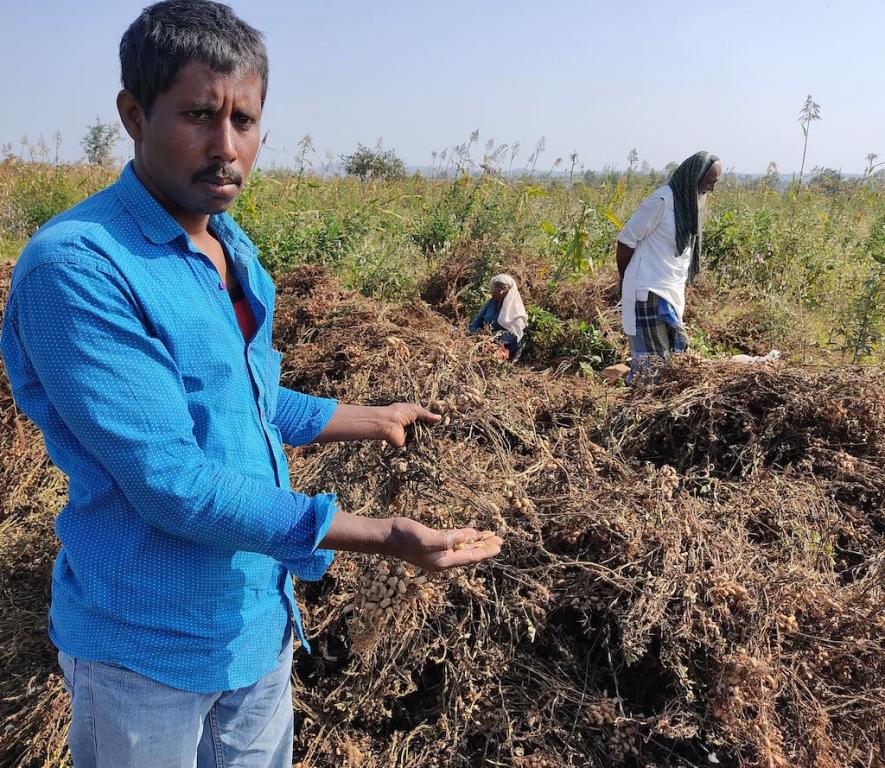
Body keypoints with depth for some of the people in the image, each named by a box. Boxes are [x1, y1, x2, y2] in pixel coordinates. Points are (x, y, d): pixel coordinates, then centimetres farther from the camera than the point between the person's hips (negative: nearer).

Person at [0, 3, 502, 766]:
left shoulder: (232, 249, 2)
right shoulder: (78, 265, -25)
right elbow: (171, 482, -28)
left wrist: (374, 420, 22)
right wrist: (381, 536, -28)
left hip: (260, 617, 7)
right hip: (148, 647, -7)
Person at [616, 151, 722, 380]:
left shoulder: (691, 201, 11)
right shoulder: (662, 200, -15)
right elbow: (626, 240, -11)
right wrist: (624, 282, -2)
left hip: (673, 292, 9)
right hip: (650, 290, -9)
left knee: (674, 352, 10)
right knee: (651, 356, -7)